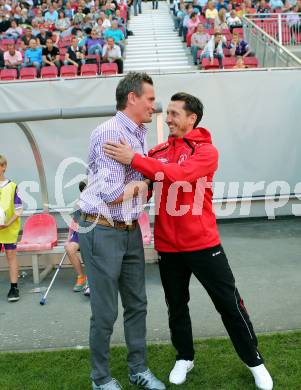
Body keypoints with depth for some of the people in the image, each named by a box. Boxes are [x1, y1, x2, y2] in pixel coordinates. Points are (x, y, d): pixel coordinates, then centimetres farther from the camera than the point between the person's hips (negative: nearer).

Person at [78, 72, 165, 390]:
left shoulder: (139, 135, 11)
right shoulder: (108, 133, -18)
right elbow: (112, 194, -23)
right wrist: (143, 184, -7)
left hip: (131, 231, 8)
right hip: (102, 232, -8)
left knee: (136, 304, 15)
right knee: (105, 312, 4)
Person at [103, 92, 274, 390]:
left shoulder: (206, 151, -9)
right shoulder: (157, 152, 5)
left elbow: (179, 173, -27)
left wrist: (134, 159, -29)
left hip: (203, 244, -4)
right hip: (167, 245, 4)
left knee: (229, 303, 5)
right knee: (176, 306, 17)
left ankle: (254, 361, 25)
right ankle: (184, 358, 38)